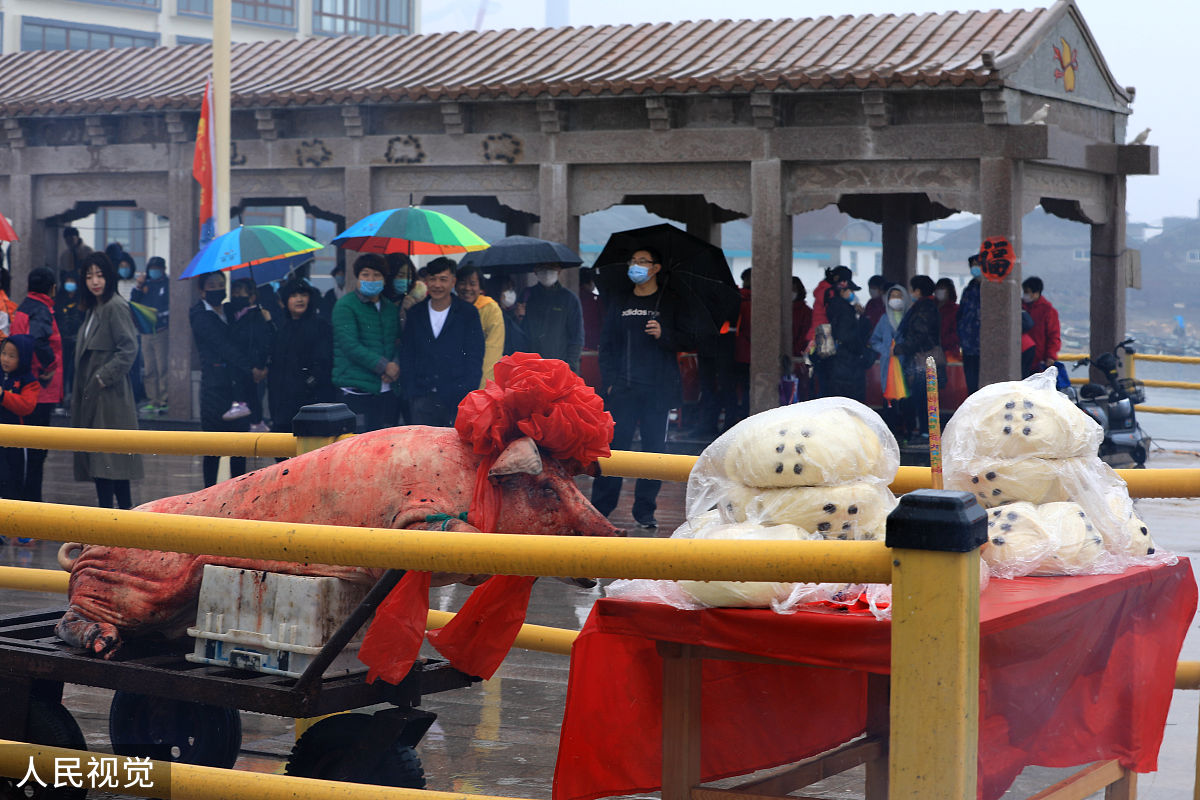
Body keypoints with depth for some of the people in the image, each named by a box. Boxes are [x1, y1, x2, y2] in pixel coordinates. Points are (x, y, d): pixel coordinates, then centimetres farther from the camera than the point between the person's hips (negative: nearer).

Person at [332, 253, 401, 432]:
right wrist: (384, 366, -15)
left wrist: (396, 366, -6)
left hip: (389, 389, 6)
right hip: (358, 391, -6)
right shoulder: (345, 305, -2)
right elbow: (350, 346, -12)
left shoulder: (391, 308, 18)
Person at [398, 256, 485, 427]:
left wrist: (466, 396, -9)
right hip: (423, 400, 2)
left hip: (458, 401, -2)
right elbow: (406, 357, 13)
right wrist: (412, 394, 2)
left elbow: (475, 359, 1)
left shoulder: (468, 313, 4)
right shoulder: (415, 314, 12)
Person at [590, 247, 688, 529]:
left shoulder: (670, 303, 8)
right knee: (614, 445, -3)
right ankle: (599, 508, 3)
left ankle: (645, 510, 9)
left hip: (658, 388, -1)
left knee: (653, 448, 0)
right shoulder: (617, 301, 14)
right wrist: (609, 380, 3)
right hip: (622, 389, 1)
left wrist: (664, 335, -15)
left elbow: (685, 341, 4)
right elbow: (606, 344, 13)